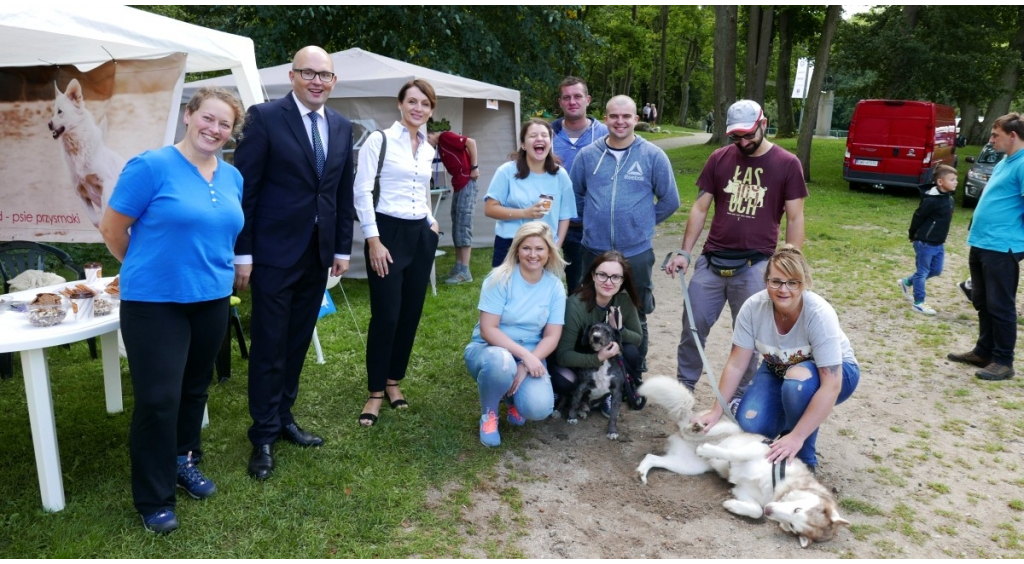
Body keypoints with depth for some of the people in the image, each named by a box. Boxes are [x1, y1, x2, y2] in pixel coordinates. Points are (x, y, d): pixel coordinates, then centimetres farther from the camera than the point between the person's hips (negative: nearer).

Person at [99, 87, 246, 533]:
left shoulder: (232, 177, 6)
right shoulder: (151, 166, -12)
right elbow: (112, 229, -6)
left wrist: (211, 270, 15)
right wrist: (147, 269, 6)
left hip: (211, 300, 6)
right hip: (154, 302, -5)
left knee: (195, 388, 17)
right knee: (158, 399, -2)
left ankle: (184, 462, 38)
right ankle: (154, 497, 14)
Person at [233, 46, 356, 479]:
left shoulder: (342, 127, 9)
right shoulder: (265, 118, -7)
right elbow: (244, 189, -9)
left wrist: (342, 248, 10)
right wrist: (242, 253, -11)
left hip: (319, 254, 5)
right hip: (275, 252, -5)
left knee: (298, 343, 13)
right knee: (269, 346, 3)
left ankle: (283, 418, 28)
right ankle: (264, 436, 16)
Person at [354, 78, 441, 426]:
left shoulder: (428, 150, 13)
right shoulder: (379, 140, -6)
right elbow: (362, 192, -11)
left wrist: (432, 222, 10)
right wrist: (373, 241, -15)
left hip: (421, 236, 6)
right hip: (388, 232, -6)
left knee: (411, 314, 10)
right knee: (386, 316, -5)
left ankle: (394, 381, 25)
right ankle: (375, 391, 10)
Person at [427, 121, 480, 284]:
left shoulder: (446, 136, -9)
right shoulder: (439, 145, 19)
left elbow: (471, 142, -19)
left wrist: (474, 167, -17)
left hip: (467, 183, -10)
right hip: (458, 185, 10)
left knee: (463, 226, -10)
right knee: (456, 227, 10)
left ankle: (465, 271, -8)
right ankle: (458, 267, 16)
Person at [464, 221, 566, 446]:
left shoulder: (555, 286, -3)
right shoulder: (500, 278, -14)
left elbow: (552, 337, -5)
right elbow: (488, 330, -18)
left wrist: (526, 365, -20)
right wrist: (525, 355, -27)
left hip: (531, 356, 3)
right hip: (489, 349, -2)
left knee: (539, 408, -26)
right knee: (501, 361, -40)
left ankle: (513, 398, 13)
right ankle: (488, 413, -7)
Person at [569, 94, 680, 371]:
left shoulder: (653, 155, -4)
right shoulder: (588, 155, 1)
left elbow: (669, 201, 2)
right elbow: (575, 195, 13)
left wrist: (642, 223, 6)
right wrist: (595, 221, 11)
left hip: (637, 253, -1)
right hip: (594, 251, 2)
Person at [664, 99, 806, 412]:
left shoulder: (787, 164, -1)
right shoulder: (719, 159, 5)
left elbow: (795, 219, 0)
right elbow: (700, 207, 7)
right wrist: (685, 251, 0)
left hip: (755, 265, -2)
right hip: (712, 260, 2)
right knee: (693, 326, 6)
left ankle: (740, 396, 24)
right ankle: (684, 385, 25)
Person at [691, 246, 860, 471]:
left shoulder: (819, 314, -33)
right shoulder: (753, 307, -23)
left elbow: (831, 386, -34)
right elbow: (735, 365, -15)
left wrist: (796, 437, -36)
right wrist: (716, 412, -15)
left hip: (834, 373, -3)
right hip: (778, 369, 3)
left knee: (797, 380, -37)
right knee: (749, 425, -21)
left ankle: (804, 459, -12)